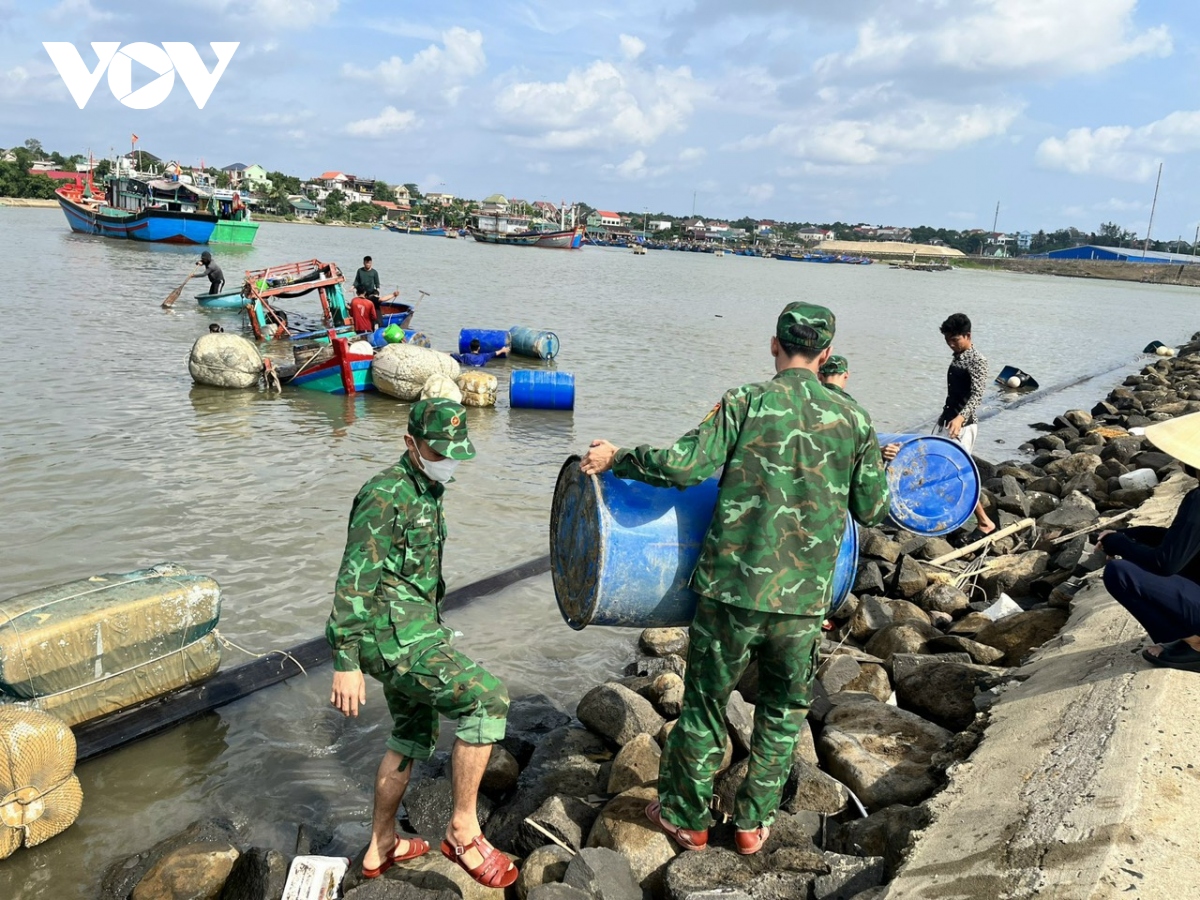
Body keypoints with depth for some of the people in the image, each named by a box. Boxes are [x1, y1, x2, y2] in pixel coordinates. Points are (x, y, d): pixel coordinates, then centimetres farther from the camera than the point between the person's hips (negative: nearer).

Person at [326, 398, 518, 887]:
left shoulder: (428, 492, 13)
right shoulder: (384, 495, -16)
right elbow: (353, 581, -20)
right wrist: (346, 663, -22)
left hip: (414, 630, 10)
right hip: (393, 637, -10)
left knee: (413, 737, 21)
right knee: (488, 699, -20)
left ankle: (382, 847, 37)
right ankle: (463, 831, -7)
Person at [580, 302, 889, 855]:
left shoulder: (747, 402, -7)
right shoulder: (854, 420, 2)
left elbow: (683, 464, -18)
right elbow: (871, 509, 9)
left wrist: (616, 459, -3)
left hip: (732, 587, -2)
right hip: (804, 600, 2)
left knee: (706, 702, 15)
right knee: (783, 710, 22)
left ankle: (687, 818, 30)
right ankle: (754, 822, 32)